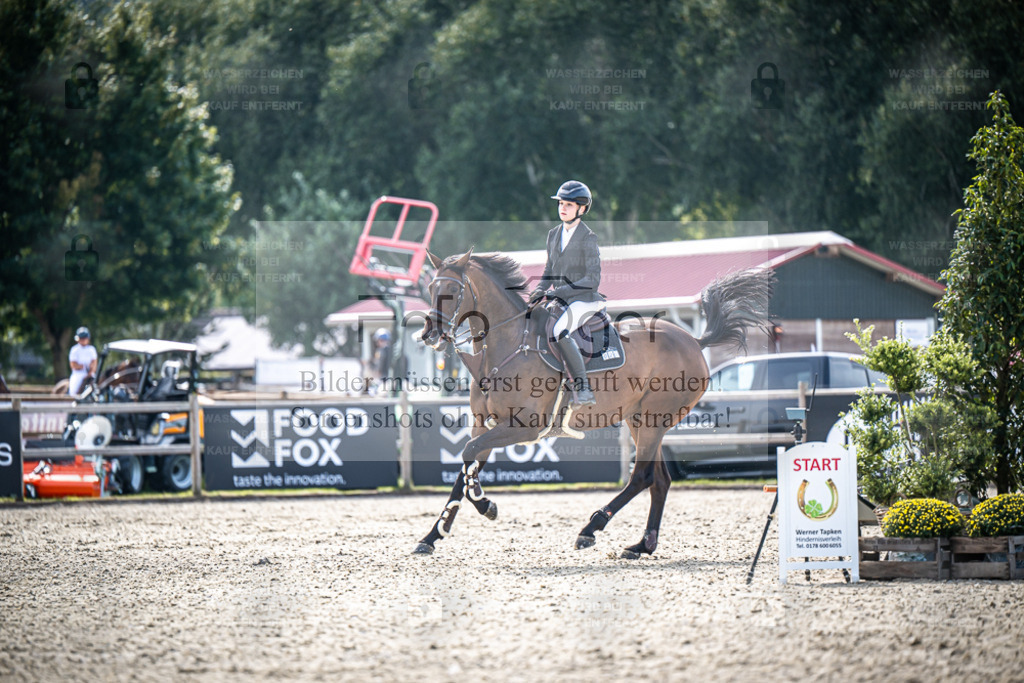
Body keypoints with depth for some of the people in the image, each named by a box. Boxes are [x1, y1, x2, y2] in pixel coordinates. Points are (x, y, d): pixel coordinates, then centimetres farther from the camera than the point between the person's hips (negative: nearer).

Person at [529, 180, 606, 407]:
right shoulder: (554, 234, 11)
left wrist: (560, 291, -21)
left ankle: (583, 390, -32)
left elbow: (592, 280, -15)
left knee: (558, 331, -32)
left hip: (584, 300, -8)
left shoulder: (588, 239, -10)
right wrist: (541, 290, -1)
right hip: (559, 300, 8)